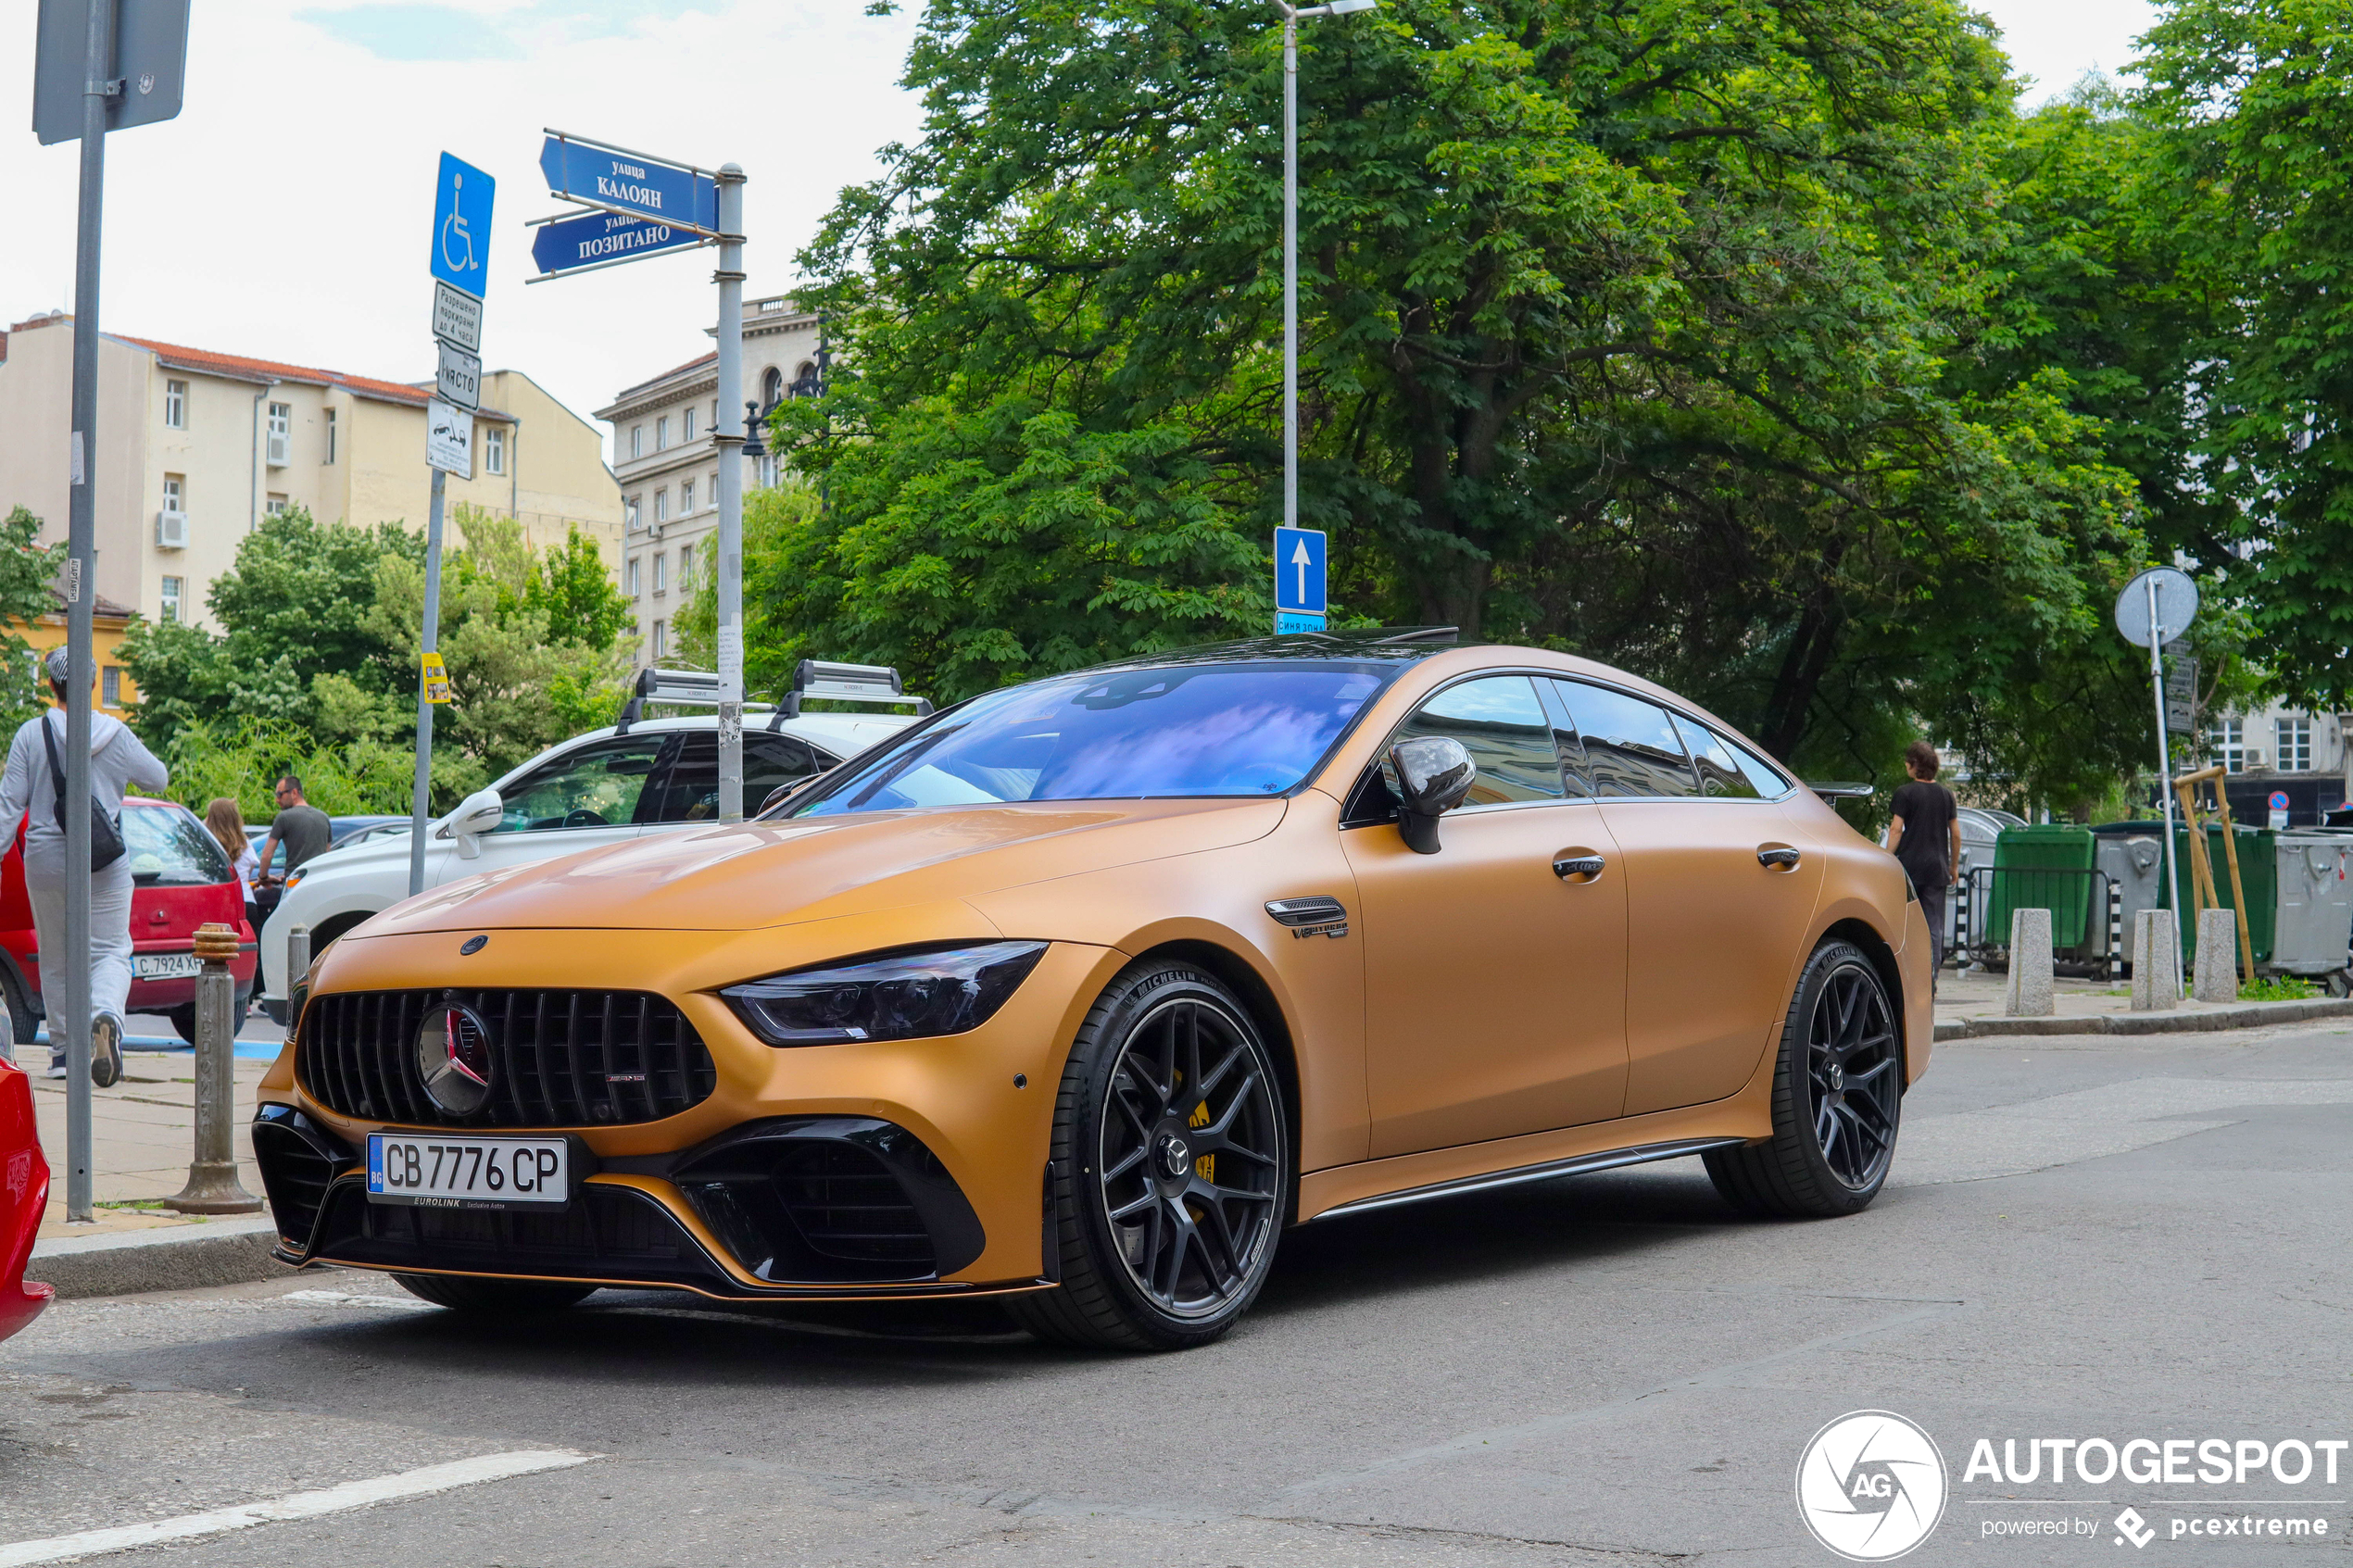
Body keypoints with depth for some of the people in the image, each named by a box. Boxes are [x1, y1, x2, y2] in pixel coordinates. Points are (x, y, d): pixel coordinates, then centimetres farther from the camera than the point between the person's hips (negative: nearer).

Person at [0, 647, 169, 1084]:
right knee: (110, 951, 0)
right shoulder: (116, 734, -2)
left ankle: (63, 1051, 18)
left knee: (56, 958, 13)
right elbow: (158, 778, 10)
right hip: (106, 863, 0)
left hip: (46, 859, 1)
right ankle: (106, 1017, -30)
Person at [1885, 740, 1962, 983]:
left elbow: (1896, 829, -9)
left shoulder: (1905, 793, -3)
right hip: (1936, 868, 3)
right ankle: (1931, 979, -1)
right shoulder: (1946, 794, 9)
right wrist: (1954, 866, 20)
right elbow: (1955, 834, 11)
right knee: (1934, 927, 3)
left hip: (1910, 865, -3)